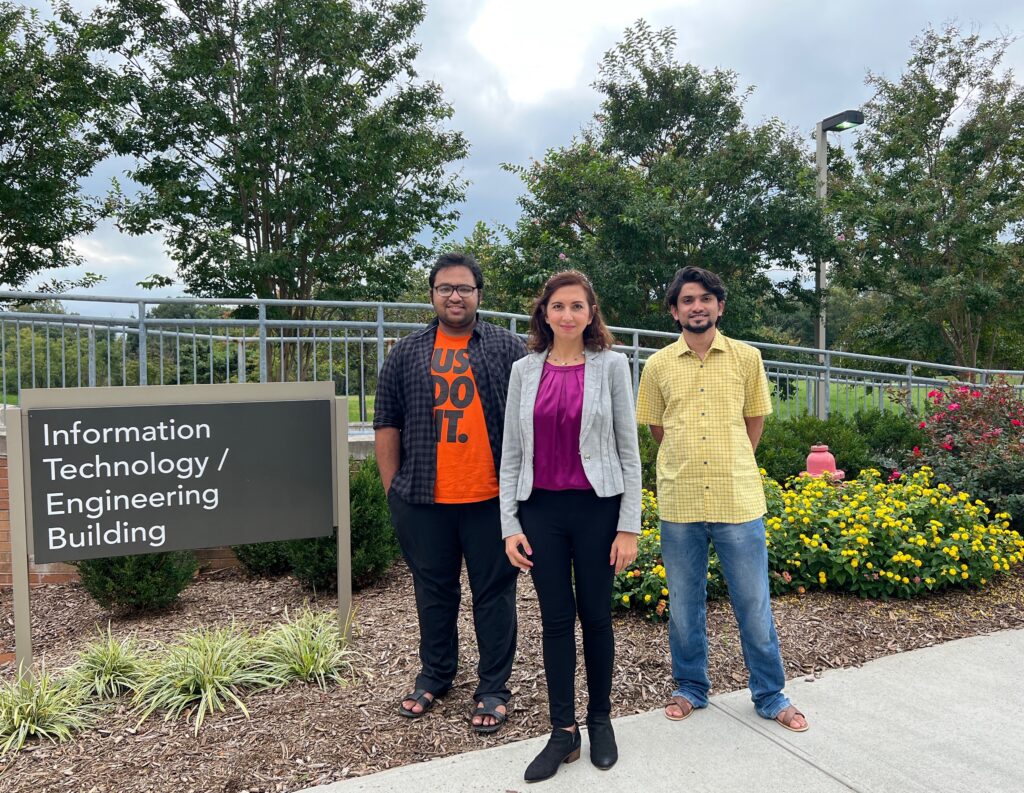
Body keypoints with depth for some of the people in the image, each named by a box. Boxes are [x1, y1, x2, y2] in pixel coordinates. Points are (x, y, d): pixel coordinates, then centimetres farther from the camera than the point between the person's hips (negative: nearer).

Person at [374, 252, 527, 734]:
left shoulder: (508, 349, 2)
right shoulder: (407, 354, 9)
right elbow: (387, 424, 9)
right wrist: (392, 488, 5)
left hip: (491, 499, -2)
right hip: (424, 500, 2)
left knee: (494, 592, 7)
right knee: (433, 591, 16)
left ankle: (493, 689, 21)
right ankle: (434, 677, 34)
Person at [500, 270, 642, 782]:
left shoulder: (611, 366, -2)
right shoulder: (525, 371, 4)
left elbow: (628, 450, -2)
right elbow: (511, 452, 6)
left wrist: (630, 526, -6)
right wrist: (509, 524, 0)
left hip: (596, 507, -2)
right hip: (541, 509, 2)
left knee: (595, 615, 10)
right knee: (555, 618, 9)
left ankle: (600, 720, 30)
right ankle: (563, 731, 22)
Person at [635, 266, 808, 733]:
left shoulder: (747, 358, 2)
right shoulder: (658, 366, 1)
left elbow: (755, 421, 11)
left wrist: (731, 467, 8)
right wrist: (687, 466, 9)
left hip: (738, 501, 0)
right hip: (679, 503, 1)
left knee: (754, 604, 9)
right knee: (684, 605, 13)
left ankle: (770, 696, 28)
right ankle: (690, 688, 32)